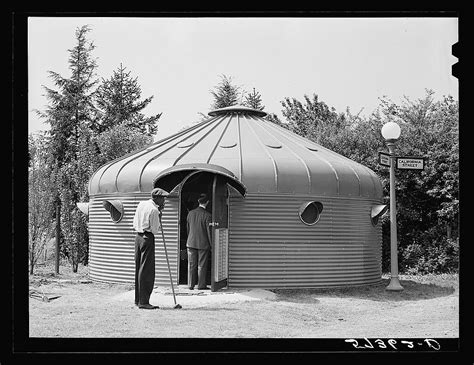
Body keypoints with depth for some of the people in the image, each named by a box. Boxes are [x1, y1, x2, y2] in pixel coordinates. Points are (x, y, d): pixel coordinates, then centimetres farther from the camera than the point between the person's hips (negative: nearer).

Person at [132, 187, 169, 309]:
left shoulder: (141, 204, 11)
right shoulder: (154, 210, -14)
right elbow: (155, 230, -11)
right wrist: (159, 217, 4)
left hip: (138, 237, 9)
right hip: (148, 239, -9)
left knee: (139, 268, 14)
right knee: (147, 270, -6)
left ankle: (138, 299, 21)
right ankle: (143, 302, -6)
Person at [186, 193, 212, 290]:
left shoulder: (190, 213, 2)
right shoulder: (207, 215, -13)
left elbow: (188, 229, 11)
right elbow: (209, 231, -10)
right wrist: (211, 245, -2)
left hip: (191, 243, 4)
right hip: (203, 244, -4)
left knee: (191, 265, 10)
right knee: (202, 265, 4)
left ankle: (191, 285, 13)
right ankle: (201, 285, 7)